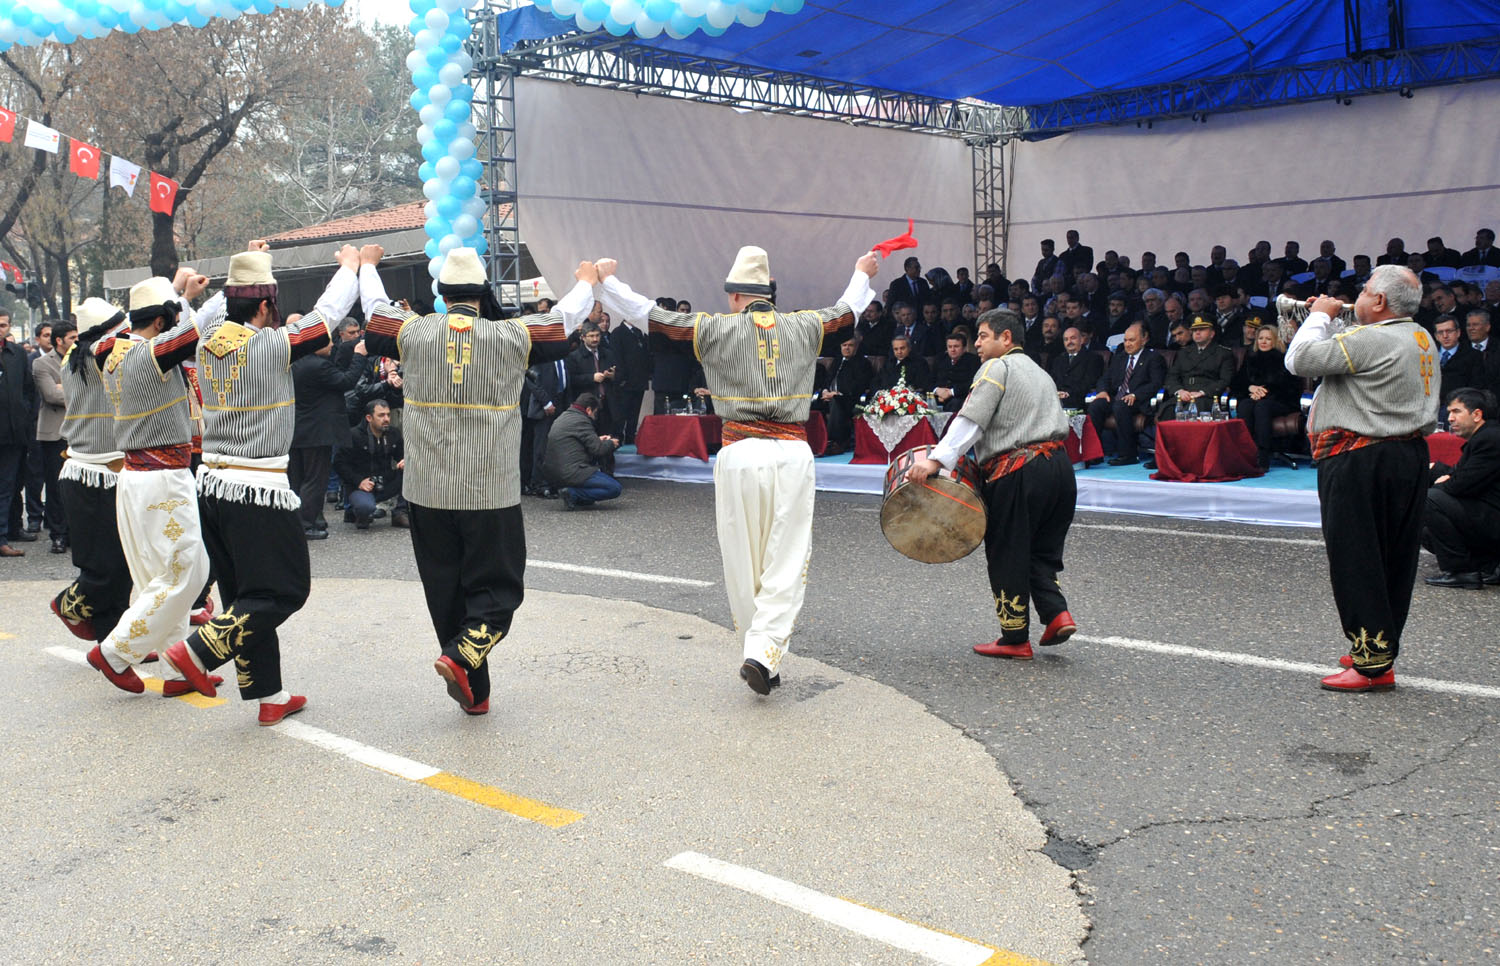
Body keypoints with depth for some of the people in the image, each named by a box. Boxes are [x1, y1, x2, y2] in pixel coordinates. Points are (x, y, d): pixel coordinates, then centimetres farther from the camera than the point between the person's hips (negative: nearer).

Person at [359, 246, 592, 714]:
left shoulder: (414, 332, 2)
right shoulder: (513, 336, -2)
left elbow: (375, 307, 22)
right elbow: (565, 317, 15)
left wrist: (367, 265, 43)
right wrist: (587, 282, 36)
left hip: (427, 493, 2)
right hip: (493, 494, -2)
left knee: (446, 589, 11)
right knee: (498, 586, 7)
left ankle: (474, 692, 15)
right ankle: (462, 656, -17)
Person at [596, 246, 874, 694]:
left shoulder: (716, 328, 4)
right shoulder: (803, 326, 11)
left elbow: (647, 313, 9)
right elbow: (847, 309, 31)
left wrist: (608, 279, 25)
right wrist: (862, 273, 51)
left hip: (739, 454, -1)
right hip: (792, 453, 1)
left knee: (742, 562, 10)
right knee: (787, 561, 3)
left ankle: (758, 652, 18)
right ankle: (765, 652, -11)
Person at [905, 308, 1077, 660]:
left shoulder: (997, 368, -3)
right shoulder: (1040, 373, 25)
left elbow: (971, 420, -17)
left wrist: (936, 460, -24)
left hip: (1016, 472, -8)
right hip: (1060, 466, 9)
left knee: (1006, 555, 2)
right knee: (1041, 550, 18)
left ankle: (1015, 639, 8)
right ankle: (1057, 613, 0)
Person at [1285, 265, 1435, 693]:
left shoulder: (1370, 340, -17)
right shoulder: (1422, 340, 14)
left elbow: (1299, 360, -16)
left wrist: (1319, 316, -2)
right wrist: (1324, 321, 18)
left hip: (1360, 461, -10)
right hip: (1410, 455, 10)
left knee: (1355, 559, -5)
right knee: (1394, 558, 13)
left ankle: (1373, 662, -3)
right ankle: (1380, 648, 22)